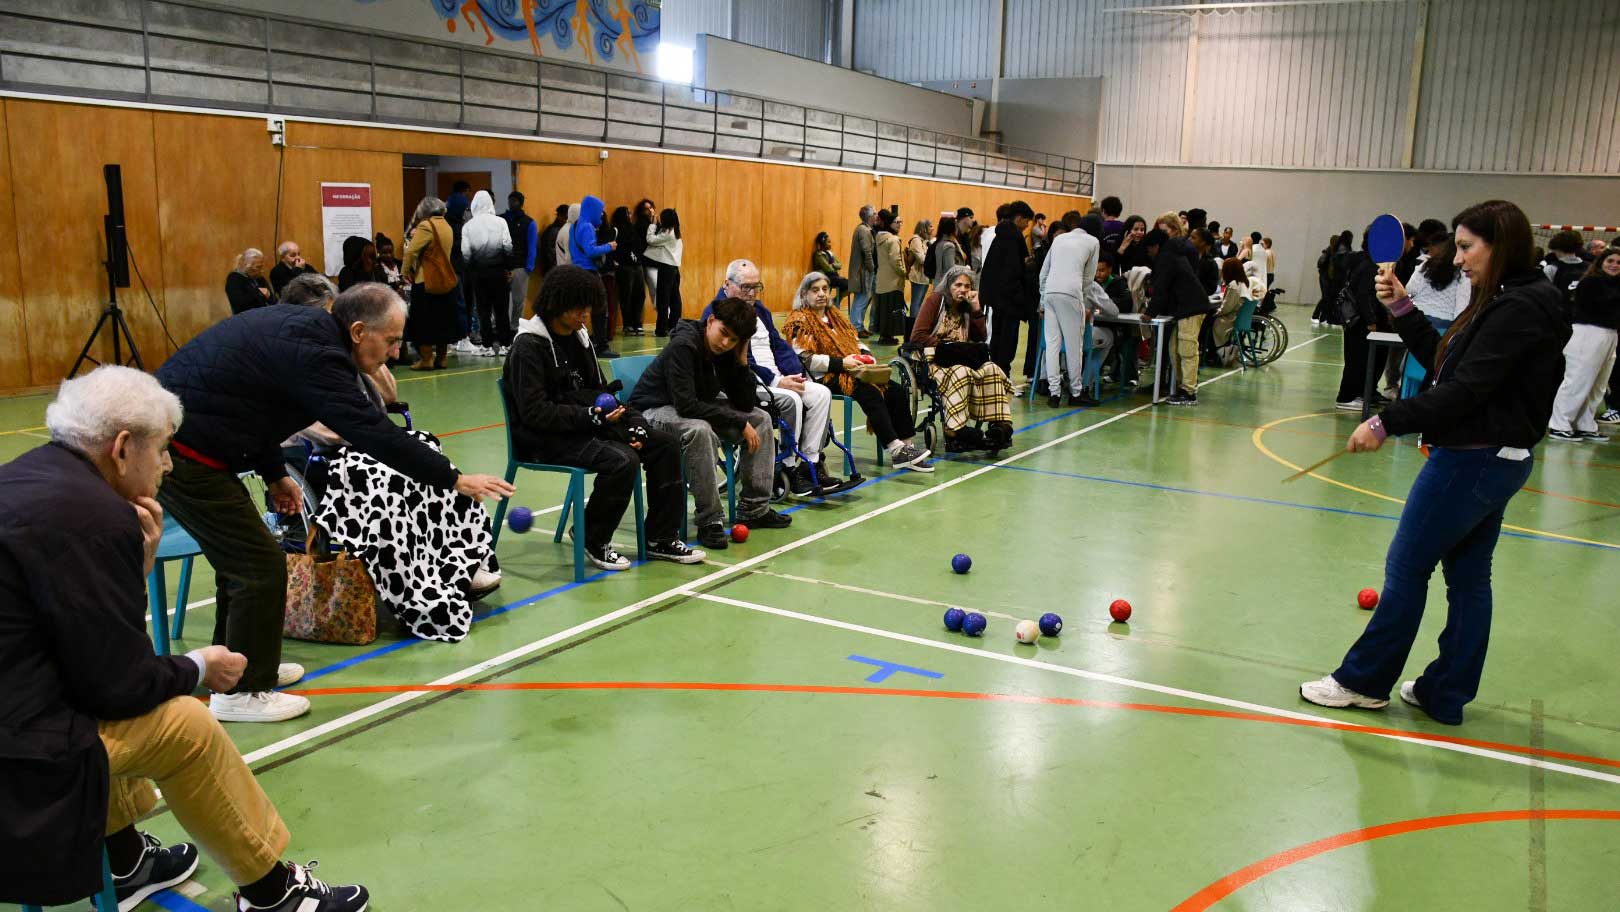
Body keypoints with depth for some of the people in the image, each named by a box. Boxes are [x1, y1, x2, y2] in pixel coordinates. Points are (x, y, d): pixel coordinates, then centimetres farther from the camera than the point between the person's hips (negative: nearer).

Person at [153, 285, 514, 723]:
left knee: (241, 552, 20)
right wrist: (454, 479, -20)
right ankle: (241, 693, 8)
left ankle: (241, 664, 34)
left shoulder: (296, 324, 9)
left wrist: (274, 474, 18)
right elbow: (374, 432, -24)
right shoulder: (314, 353, -21)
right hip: (183, 455, -10)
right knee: (260, 566, -4)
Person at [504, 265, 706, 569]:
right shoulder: (529, 346, -14)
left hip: (587, 425, 9)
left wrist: (633, 422, 0)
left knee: (666, 444, -4)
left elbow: (599, 390, 17)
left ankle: (660, 538, 3)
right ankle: (594, 540, -7)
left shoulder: (579, 336, 13)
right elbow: (535, 413, -20)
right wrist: (590, 416, -24)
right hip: (547, 440, -9)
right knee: (623, 460, -31)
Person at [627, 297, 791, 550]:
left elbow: (745, 405, -5)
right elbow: (686, 405, -34)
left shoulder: (727, 352, -5)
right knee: (699, 430, -39)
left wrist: (742, 361, -18)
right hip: (654, 411, -8)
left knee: (760, 419, -1)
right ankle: (709, 521, -28)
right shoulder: (683, 346, -27)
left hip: (697, 408, 8)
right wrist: (739, 423, -29)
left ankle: (754, 509, 2)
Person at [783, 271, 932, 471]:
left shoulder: (835, 315, 25)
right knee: (870, 393, -32)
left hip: (855, 371, 8)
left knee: (897, 392, -11)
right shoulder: (800, 321, 1)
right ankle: (896, 450, -34)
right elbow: (806, 360, -13)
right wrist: (841, 363, -20)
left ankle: (908, 447, -12)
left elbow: (856, 341, 28)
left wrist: (866, 355, 4)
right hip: (827, 378, -8)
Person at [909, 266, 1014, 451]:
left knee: (992, 370, -25)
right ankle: (955, 432, -43)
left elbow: (981, 337, 9)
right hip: (934, 360, -5)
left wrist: (976, 309, 1)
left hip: (962, 358, 5)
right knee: (960, 372, -38)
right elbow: (917, 336, -8)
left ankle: (999, 426, -33)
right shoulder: (935, 300, 2)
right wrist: (943, 346, -15)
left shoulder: (967, 306, 17)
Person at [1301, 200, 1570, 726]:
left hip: (1472, 460, -10)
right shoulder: (1510, 303, 12)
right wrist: (1402, 308, 6)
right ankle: (1446, 694, 22)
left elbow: (1463, 390, -26)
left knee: (1406, 566, 0)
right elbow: (1441, 362, 14)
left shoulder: (1519, 309, -19)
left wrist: (1388, 422, -27)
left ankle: (1364, 681, 12)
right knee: (1468, 576, 13)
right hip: (1493, 459, 10)